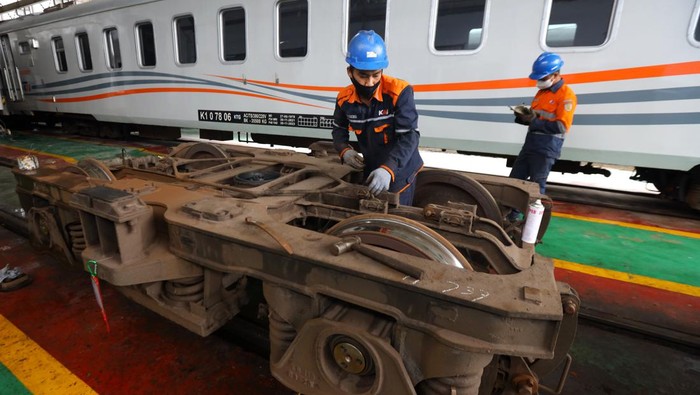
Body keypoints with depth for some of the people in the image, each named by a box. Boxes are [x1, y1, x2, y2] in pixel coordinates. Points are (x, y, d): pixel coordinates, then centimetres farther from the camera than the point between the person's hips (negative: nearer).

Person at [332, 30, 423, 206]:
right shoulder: (344, 98, -8)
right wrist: (345, 150, -14)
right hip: (370, 170, 5)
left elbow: (409, 136, -27)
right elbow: (339, 129, 8)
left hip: (400, 172, -4)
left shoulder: (399, 92, -24)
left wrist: (388, 169, -42)